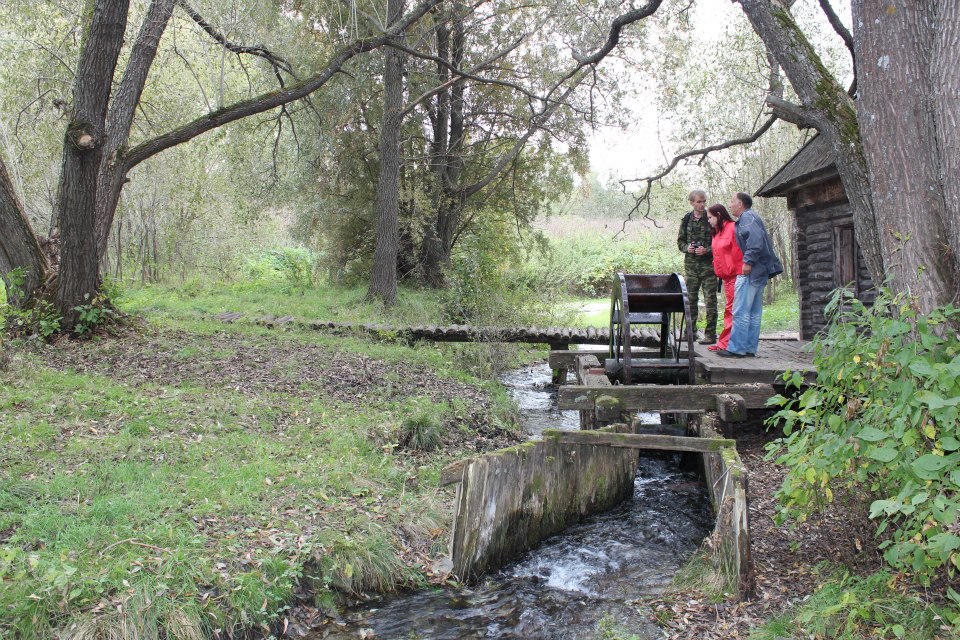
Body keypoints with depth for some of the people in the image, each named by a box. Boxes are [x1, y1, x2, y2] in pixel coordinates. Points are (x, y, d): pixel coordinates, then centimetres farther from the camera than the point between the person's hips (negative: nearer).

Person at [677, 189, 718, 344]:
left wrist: (707, 250, -18)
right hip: (691, 264, 4)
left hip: (708, 264, -4)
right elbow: (680, 240, 14)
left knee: (710, 300, -3)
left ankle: (710, 334, 1)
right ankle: (691, 331, 21)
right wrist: (687, 248, -6)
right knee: (690, 298, 10)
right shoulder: (687, 219, 8)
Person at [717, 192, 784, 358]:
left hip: (750, 271, -11)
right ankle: (750, 348, 15)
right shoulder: (751, 217, 21)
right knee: (754, 312, 11)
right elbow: (766, 241, 24)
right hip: (761, 271, 11)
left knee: (741, 311, -9)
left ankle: (736, 348, -8)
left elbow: (756, 239, -24)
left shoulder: (747, 217, -9)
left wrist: (748, 261, -24)